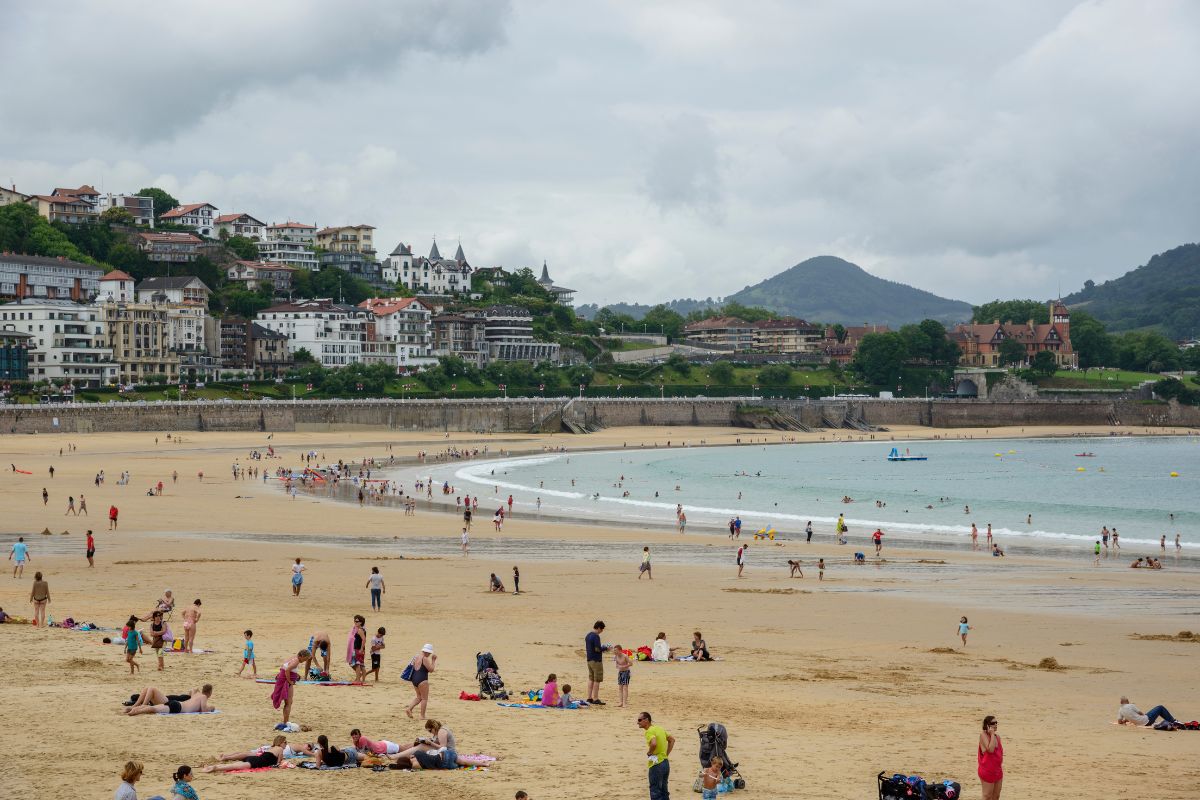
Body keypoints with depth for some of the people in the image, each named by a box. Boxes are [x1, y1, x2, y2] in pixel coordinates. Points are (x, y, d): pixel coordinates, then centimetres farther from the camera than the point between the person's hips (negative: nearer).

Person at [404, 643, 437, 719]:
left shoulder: (416, 657, 12)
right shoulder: (425, 659, -15)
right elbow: (431, 669, -14)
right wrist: (433, 661, -5)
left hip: (414, 678, 9)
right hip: (422, 680, -9)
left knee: (419, 697, 21)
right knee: (424, 698, 2)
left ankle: (409, 709, 7)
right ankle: (422, 716, 4)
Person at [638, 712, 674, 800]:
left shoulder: (649, 731, -16)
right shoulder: (659, 728, 11)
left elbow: (654, 743, -36)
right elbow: (672, 739, 22)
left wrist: (649, 753, -17)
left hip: (656, 765, -9)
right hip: (665, 763, 9)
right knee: (664, 792, 17)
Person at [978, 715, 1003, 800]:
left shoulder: (997, 736, 8)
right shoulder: (983, 735, -14)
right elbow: (990, 749, -28)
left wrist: (1001, 770, 16)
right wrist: (992, 734, -23)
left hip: (997, 770, 8)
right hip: (987, 771, -8)